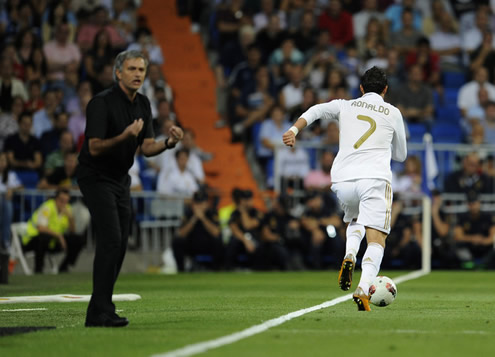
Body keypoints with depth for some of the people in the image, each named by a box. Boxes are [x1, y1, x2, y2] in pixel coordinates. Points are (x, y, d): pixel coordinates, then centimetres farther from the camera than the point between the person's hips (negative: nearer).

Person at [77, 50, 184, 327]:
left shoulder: (143, 105, 6)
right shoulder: (102, 103, -18)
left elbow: (147, 148, 4)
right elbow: (95, 148, -24)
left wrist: (169, 143, -15)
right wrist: (125, 136, -37)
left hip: (120, 179, 8)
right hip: (96, 178, -8)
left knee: (120, 244, 5)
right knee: (110, 240, -17)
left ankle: (100, 310, 11)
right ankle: (100, 313, -17)